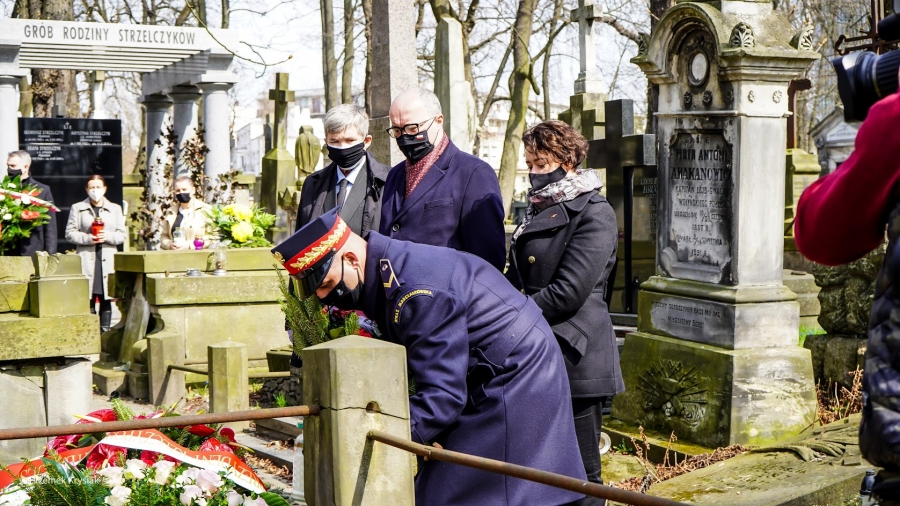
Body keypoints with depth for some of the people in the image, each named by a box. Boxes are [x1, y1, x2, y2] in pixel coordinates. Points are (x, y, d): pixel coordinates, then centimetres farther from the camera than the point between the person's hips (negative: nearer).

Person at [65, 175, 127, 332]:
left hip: (108, 260, 2)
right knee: (88, 299, -4)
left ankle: (105, 331, 6)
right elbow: (70, 233, 3)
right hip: (86, 260, -1)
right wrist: (88, 238, -12)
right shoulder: (77, 208, 9)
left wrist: (108, 236, -10)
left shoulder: (115, 209, 14)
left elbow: (122, 235, 9)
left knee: (106, 299, 1)